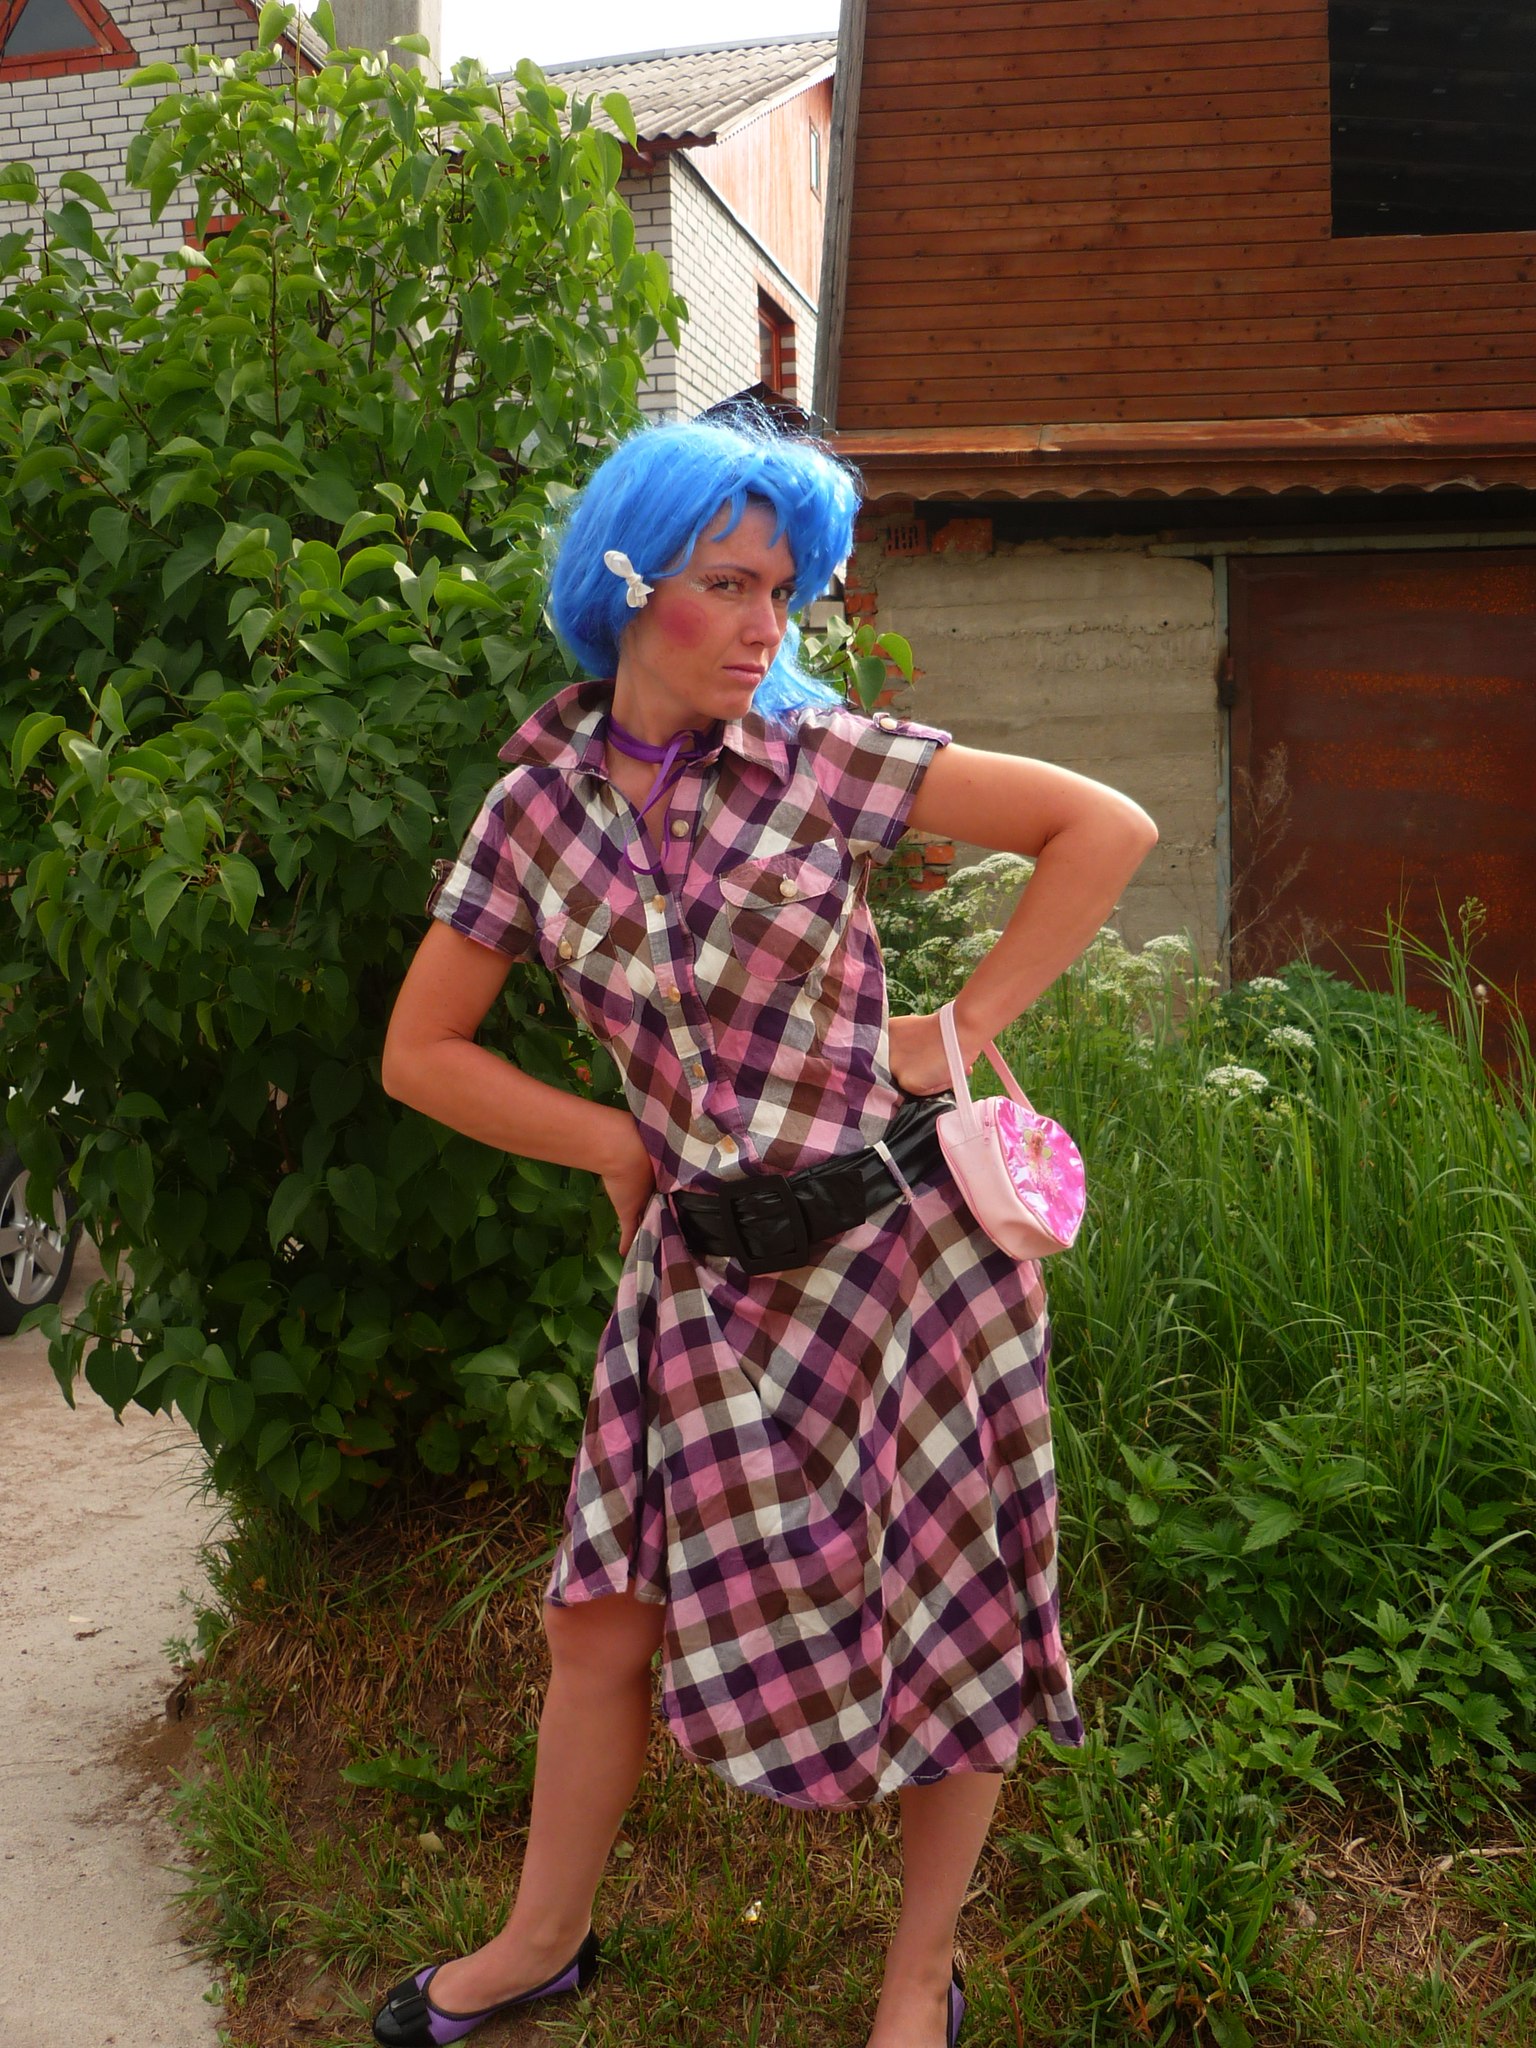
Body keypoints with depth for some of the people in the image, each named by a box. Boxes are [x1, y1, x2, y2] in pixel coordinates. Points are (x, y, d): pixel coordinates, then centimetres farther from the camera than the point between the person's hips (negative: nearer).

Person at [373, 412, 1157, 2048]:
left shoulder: (827, 758, -8)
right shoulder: (534, 809, -1)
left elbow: (1108, 826, -6)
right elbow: (420, 1053, 6)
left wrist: (966, 1025, -8)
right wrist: (618, 1143, 0)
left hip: (902, 1236, -1)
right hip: (713, 1270, 2)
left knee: (947, 1621, 10)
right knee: (607, 1615, 10)